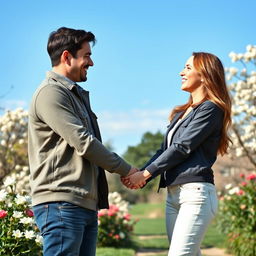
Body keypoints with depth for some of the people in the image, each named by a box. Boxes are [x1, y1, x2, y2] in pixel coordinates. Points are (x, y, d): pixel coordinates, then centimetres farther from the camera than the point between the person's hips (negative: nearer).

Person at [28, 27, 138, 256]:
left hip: (86, 203, 10)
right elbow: (83, 143, -15)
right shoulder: (51, 93, -9)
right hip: (61, 203, -10)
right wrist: (125, 169, -5)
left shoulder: (77, 95, 23)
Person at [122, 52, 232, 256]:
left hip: (195, 193, -8)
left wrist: (145, 173, -8)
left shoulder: (210, 109, -3)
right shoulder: (180, 113, 22)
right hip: (173, 194, 8)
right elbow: (164, 150, 16)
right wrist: (139, 178, 0)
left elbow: (182, 148, -10)